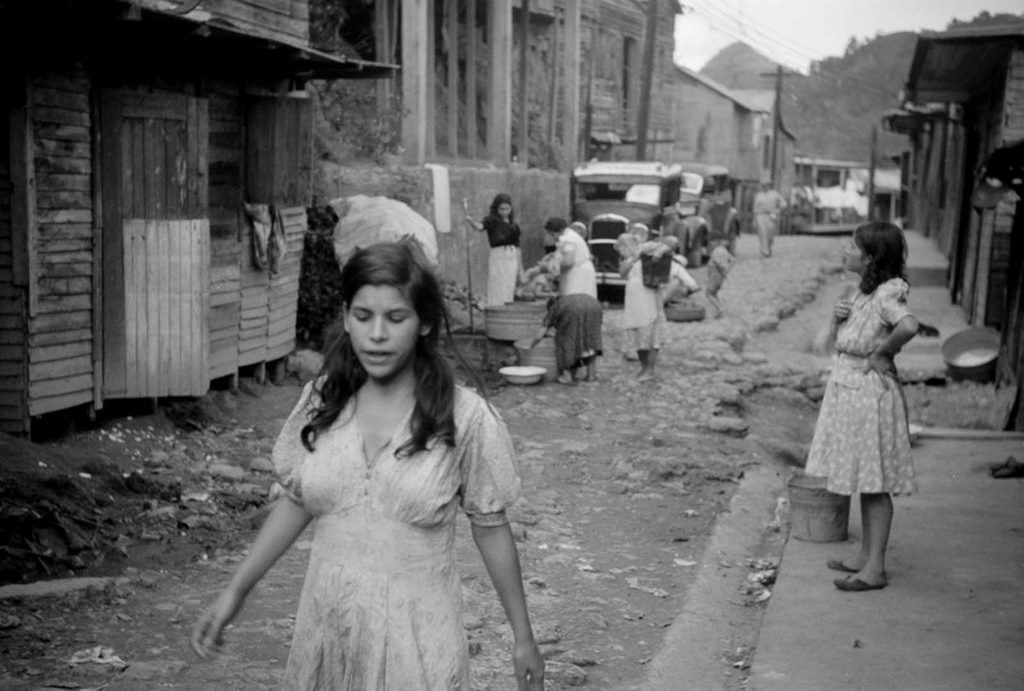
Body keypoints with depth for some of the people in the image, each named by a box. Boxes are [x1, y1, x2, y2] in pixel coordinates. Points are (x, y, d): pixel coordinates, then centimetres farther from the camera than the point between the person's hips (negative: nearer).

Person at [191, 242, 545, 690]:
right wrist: (236, 591, 9)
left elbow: (490, 528, -3)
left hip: (417, 640, -3)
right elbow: (295, 502, 9)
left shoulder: (464, 417, -12)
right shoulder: (320, 402, -3)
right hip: (326, 633, 3)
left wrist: (522, 637, 3)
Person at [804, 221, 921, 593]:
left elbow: (909, 326, -38)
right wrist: (836, 316, -3)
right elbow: (835, 339, 18)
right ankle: (866, 556, 26)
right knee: (863, 480, 16)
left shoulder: (886, 294, -18)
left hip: (870, 392, -9)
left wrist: (882, 353, -23)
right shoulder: (862, 292, 10)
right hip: (847, 388, 9)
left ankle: (875, 569, 3)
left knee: (874, 482, -3)